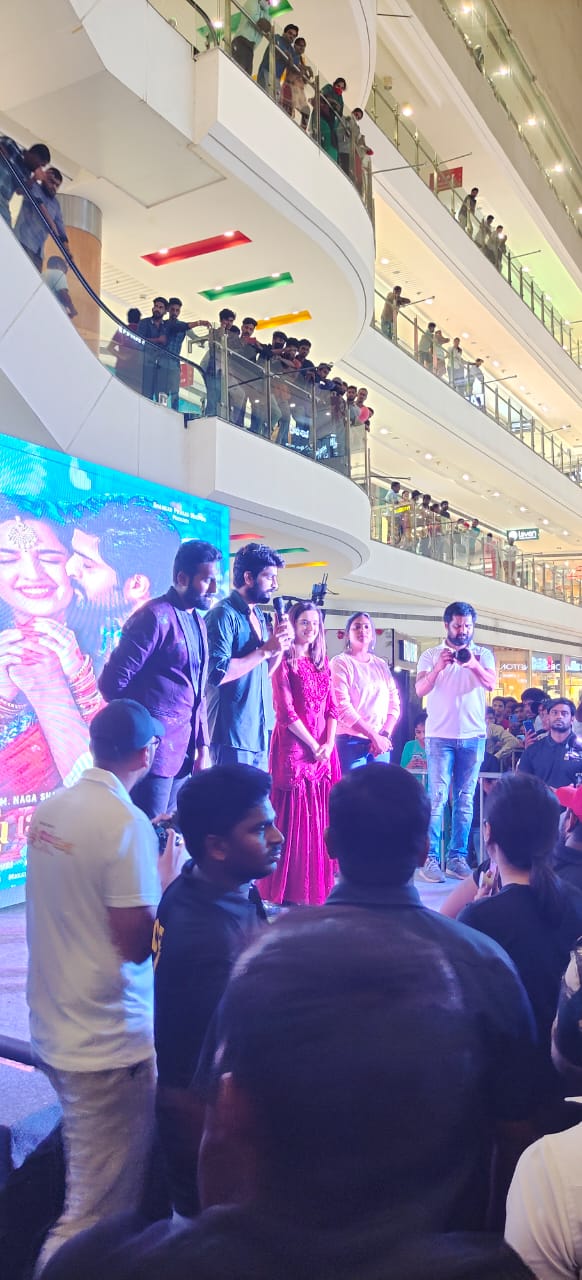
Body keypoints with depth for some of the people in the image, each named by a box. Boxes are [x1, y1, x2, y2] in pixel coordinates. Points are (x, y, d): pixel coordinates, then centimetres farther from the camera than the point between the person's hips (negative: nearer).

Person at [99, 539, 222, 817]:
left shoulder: (197, 621, 14)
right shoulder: (156, 616, -13)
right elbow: (112, 682, -16)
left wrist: (203, 747, 13)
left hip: (183, 753, 8)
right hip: (154, 752, -8)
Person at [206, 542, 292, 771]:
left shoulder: (259, 615, 13)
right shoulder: (224, 614, -13)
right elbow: (218, 673, -23)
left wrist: (280, 646, 1)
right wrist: (265, 650, -18)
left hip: (260, 732, 8)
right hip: (233, 735, -8)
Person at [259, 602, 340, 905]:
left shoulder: (322, 663, 16)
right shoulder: (284, 662, -2)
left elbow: (332, 708, 12)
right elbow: (285, 711, -9)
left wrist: (329, 743, -3)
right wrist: (312, 745, -10)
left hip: (323, 748, 6)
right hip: (293, 746, -6)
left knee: (318, 819, 7)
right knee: (293, 817, -3)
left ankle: (316, 887, 16)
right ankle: (288, 891, 4)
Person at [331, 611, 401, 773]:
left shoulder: (381, 665, 14)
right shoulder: (340, 663, -3)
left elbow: (394, 703, 10)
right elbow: (342, 706, -12)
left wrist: (385, 735, -6)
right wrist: (374, 736, -13)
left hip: (381, 743, 5)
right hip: (351, 742, -5)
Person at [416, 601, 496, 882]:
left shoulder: (483, 654, 10)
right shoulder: (430, 655, 6)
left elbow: (491, 683, -8)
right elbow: (420, 690, -7)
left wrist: (473, 665, -27)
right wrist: (439, 667, -25)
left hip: (473, 736, 2)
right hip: (440, 735, -2)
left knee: (465, 799, 4)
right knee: (437, 798, -7)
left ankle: (457, 857, 9)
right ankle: (430, 859, -5)